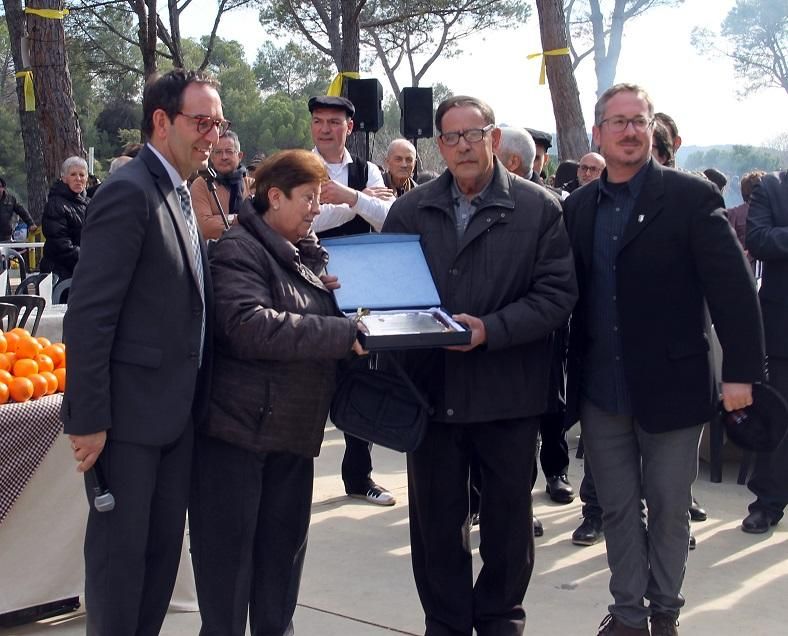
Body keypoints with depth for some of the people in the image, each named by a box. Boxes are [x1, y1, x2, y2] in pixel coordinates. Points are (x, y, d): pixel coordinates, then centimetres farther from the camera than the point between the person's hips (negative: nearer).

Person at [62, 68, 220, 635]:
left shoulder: (179, 194, 12)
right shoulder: (129, 193, -16)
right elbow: (88, 315, -19)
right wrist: (87, 419, -19)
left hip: (176, 408, 9)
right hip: (131, 411, -8)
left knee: (164, 546, 15)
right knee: (121, 547, 3)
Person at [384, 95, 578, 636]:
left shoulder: (541, 209, -2)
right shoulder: (409, 211, 7)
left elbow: (558, 293, -9)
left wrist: (490, 330, -19)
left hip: (509, 390, -2)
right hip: (432, 388, 2)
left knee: (508, 519, 11)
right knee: (436, 520, 9)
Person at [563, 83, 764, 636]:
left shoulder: (692, 197, -7)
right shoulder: (579, 207, 7)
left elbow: (733, 288, -10)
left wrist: (742, 370, -15)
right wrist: (570, 374, 2)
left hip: (671, 386, -4)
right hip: (602, 392, 4)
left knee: (669, 507, 9)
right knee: (618, 508, 12)